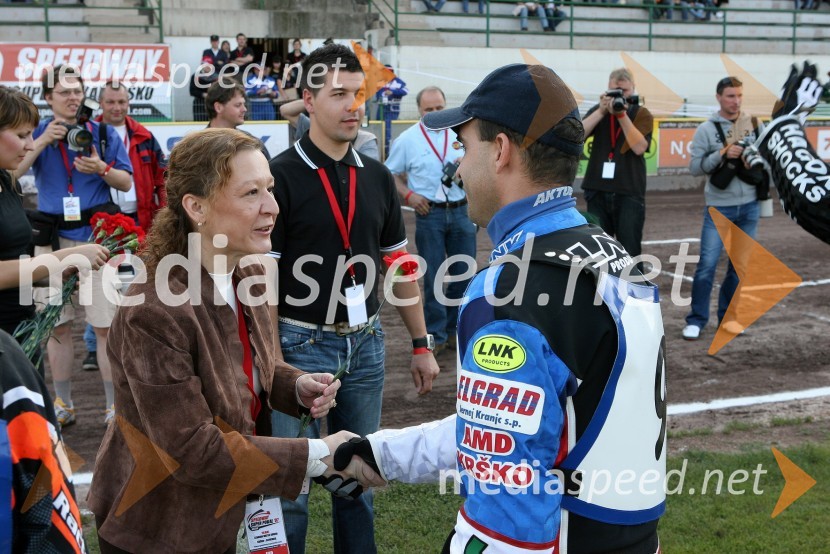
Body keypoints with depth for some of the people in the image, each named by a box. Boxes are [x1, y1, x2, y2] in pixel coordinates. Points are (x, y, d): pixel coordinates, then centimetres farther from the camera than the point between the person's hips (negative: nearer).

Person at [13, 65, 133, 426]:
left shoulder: (104, 134, 4)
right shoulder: (38, 134, 7)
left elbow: (127, 183, 4)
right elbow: (11, 173, -8)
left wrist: (102, 169, -14)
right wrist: (42, 142, -15)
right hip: (52, 238, 2)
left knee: (107, 324, -5)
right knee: (57, 325, 10)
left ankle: (115, 405, 3)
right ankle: (63, 403, 22)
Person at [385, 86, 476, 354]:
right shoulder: (407, 139, 0)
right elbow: (391, 174, 6)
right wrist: (408, 194, -9)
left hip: (461, 210, 3)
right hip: (429, 213, -2)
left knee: (465, 273, 7)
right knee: (433, 277, 2)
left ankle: (456, 331, 21)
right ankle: (436, 335, 12)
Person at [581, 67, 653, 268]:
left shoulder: (641, 114, 4)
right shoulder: (598, 111, 9)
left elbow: (639, 147, -13)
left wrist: (622, 115, -17)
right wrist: (602, 111, -15)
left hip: (629, 193, -2)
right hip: (597, 191, 2)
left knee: (630, 252, -2)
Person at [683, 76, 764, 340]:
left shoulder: (755, 124, 6)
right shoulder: (706, 129, -2)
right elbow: (695, 167, -7)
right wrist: (722, 154, -18)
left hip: (749, 206, 3)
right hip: (719, 207, -3)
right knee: (707, 264, -6)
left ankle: (728, 316, 22)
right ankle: (696, 320, 4)